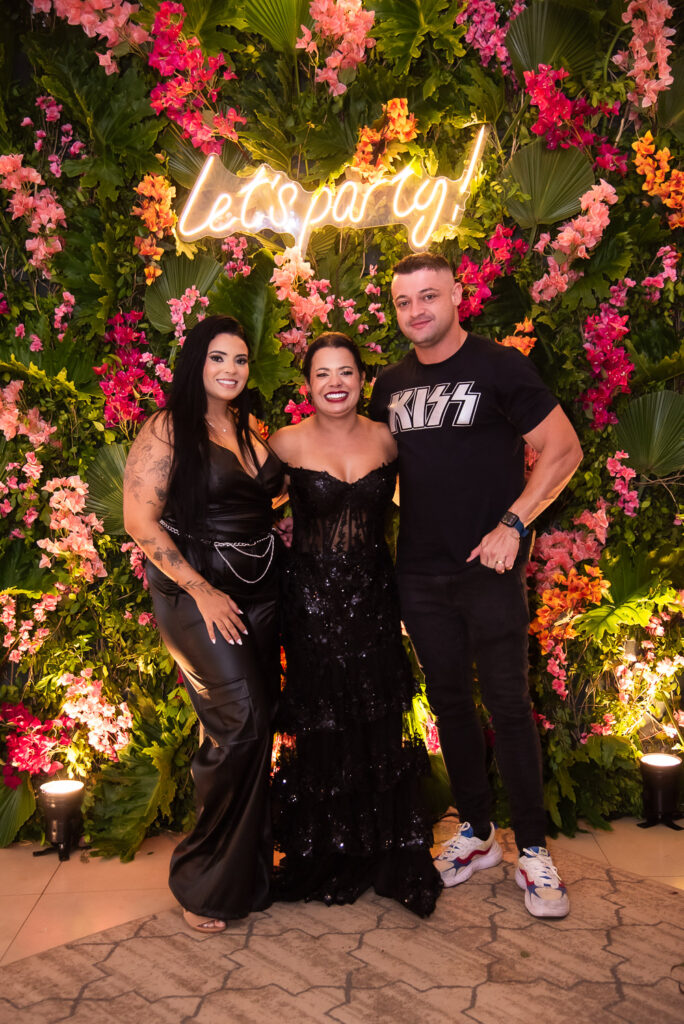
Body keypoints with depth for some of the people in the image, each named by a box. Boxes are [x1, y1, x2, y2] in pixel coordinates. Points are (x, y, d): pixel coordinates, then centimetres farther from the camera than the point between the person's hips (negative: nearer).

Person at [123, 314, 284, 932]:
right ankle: (206, 882, 7)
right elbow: (141, 521, -13)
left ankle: (248, 873, 26)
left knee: (256, 728, 8)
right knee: (240, 723, -13)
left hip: (258, 593, 6)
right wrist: (201, 591, -15)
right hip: (195, 594, -6)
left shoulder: (251, 428, 12)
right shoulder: (168, 429, -7)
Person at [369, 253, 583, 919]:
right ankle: (476, 834, 29)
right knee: (449, 703, 13)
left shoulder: (499, 367, -6)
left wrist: (511, 525, -13)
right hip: (419, 575, 5)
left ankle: (532, 852, 15)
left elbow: (563, 450, -6)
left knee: (508, 706, 0)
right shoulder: (390, 385, 10)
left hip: (487, 568, -5)